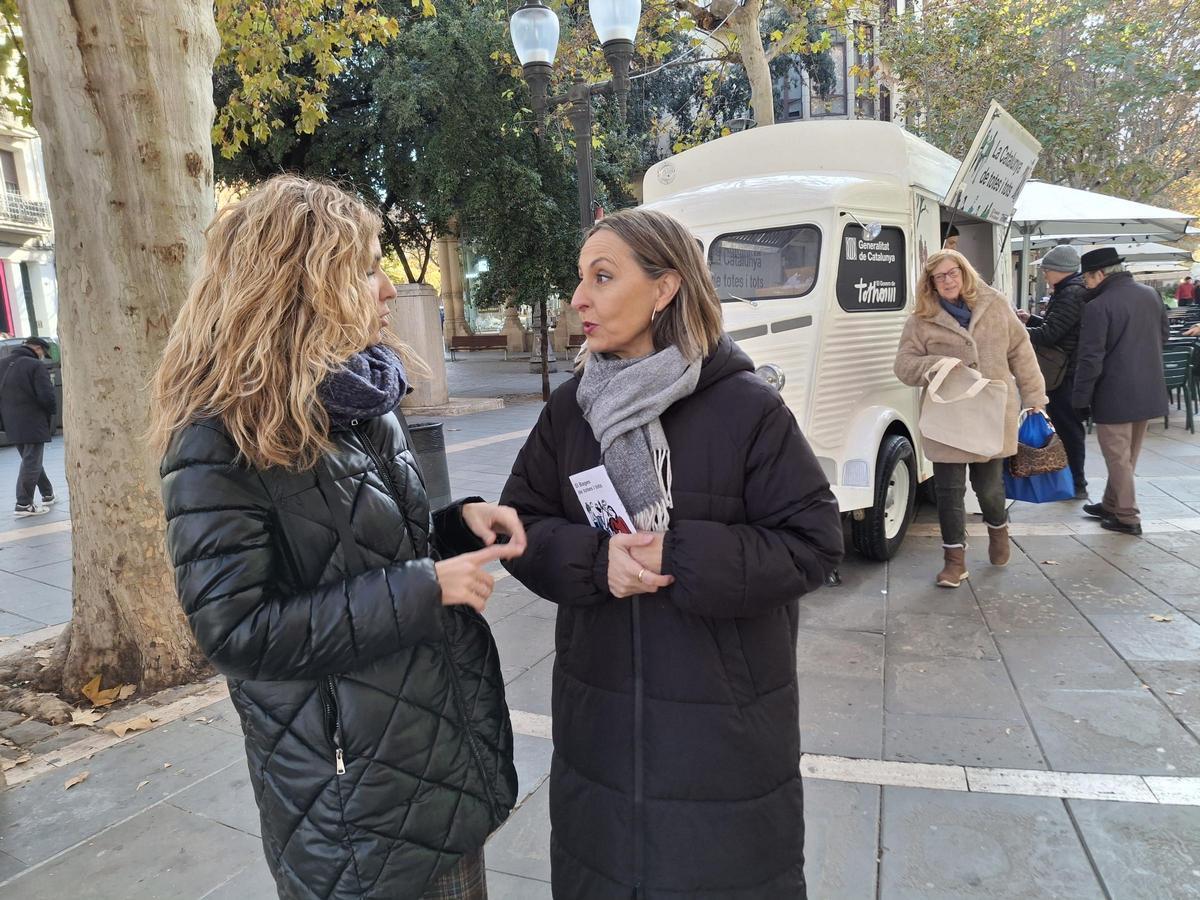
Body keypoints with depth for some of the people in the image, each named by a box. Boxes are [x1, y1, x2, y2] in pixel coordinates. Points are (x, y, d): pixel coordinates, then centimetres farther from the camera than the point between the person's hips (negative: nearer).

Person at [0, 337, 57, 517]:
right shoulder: (35, 366, -14)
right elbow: (47, 396, -19)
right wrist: (52, 411, -1)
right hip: (33, 423, -8)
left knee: (30, 460, 19)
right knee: (31, 463, -3)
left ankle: (48, 494, 28)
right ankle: (24, 505, -3)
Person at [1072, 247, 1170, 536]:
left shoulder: (1098, 306, -18)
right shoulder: (1151, 294, 5)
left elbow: (1090, 358, -18)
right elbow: (1164, 334, 19)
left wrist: (1081, 399, -12)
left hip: (1115, 395, -7)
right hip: (1149, 391, 7)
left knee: (1118, 457, 4)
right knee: (1127, 455, 18)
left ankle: (1127, 517, 10)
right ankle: (1112, 505, 31)